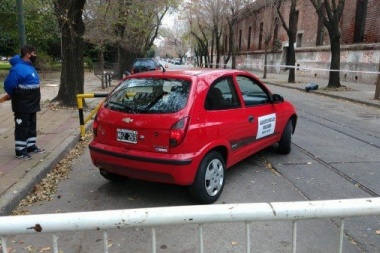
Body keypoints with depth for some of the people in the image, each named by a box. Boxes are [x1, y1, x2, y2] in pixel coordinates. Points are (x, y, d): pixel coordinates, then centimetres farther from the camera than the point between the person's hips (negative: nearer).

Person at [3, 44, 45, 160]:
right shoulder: (18, 68, -21)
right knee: (22, 127, -1)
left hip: (32, 104, 9)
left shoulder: (29, 66, 9)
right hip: (22, 106, -9)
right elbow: (8, 85, -19)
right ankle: (20, 151, 7)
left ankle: (31, 146, 28)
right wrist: (16, 97, -2)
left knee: (32, 126, 16)